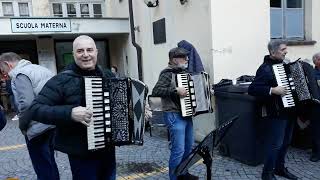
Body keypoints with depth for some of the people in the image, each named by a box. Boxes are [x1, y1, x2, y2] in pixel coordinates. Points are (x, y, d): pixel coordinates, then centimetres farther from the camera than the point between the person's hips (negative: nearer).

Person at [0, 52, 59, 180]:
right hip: (53, 123, 9)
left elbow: (26, 104, -22)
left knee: (43, 168, 5)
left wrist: (22, 126, -7)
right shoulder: (41, 68, 15)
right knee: (50, 162, 22)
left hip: (38, 129, -9)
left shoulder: (19, 74, -11)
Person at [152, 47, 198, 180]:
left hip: (186, 115, 9)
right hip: (175, 116, -9)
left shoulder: (183, 73, 13)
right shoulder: (168, 74, -12)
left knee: (188, 148, 17)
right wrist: (176, 90, -28)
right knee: (178, 150, -7)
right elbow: (155, 91, -24)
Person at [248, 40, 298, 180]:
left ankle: (280, 168, 32)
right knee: (275, 143, -5)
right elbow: (252, 89, -23)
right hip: (276, 113, -9)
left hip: (289, 110, 9)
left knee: (286, 142, 17)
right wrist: (273, 90, -29)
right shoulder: (265, 68, -15)